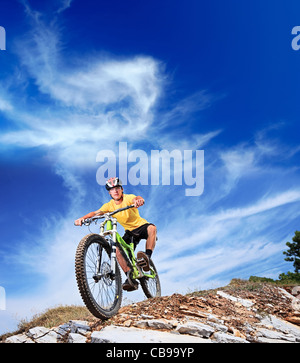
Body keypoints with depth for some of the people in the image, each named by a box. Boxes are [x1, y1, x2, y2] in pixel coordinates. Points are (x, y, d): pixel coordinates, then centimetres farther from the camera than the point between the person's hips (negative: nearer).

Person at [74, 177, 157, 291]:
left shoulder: (128, 198, -15)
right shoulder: (109, 205, -5)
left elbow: (138, 198, -38)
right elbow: (96, 213, -16)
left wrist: (139, 201, -64)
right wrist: (83, 218, -35)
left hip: (141, 226, -3)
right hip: (130, 232, 3)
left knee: (152, 228, -37)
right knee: (118, 250, -21)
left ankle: (147, 257, -37)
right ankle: (131, 279, -21)